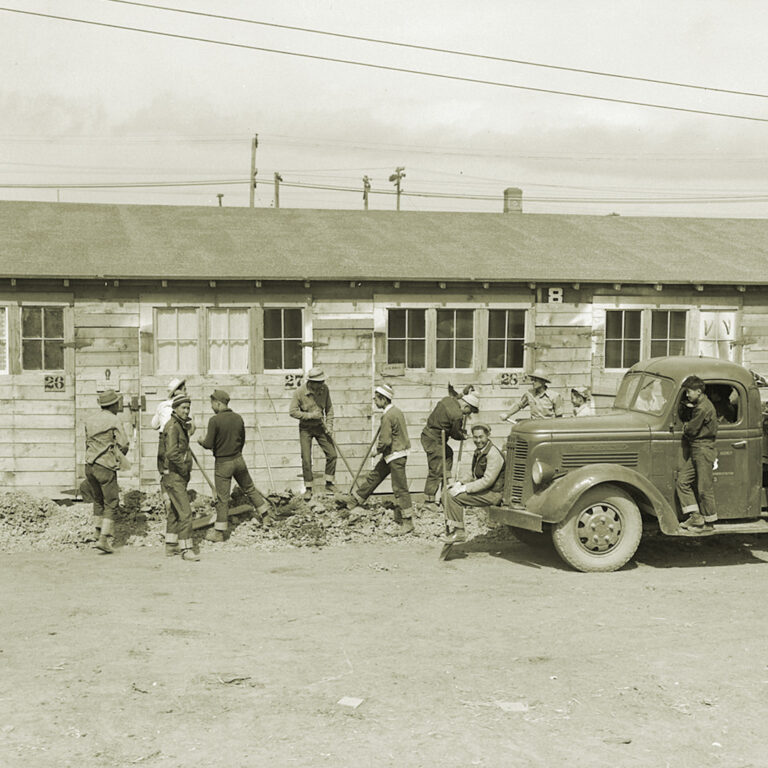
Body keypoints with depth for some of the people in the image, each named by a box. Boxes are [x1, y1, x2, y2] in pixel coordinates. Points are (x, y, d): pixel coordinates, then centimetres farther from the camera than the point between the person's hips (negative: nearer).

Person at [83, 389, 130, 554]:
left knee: (98, 501, 18)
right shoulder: (115, 421, -8)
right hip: (106, 467, -6)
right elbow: (124, 446, -10)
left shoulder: (90, 420, 11)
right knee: (111, 504, 1)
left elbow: (88, 443, 17)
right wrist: (118, 456, 11)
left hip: (89, 465, 6)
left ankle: (100, 534, 18)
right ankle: (104, 539, -8)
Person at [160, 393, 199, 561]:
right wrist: (184, 468, -19)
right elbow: (171, 453, -31)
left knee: (175, 511, 17)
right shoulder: (172, 426, -18)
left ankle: (171, 545, 27)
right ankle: (186, 549, -13)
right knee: (185, 512, -13)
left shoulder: (181, 426, 14)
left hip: (180, 477, 10)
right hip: (174, 476, -10)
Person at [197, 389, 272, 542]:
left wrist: (202, 441, 5)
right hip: (239, 460, 5)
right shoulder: (238, 418, 1)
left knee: (222, 498, 2)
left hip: (223, 463, -5)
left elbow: (209, 445, -17)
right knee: (249, 488, 23)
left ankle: (219, 532, 8)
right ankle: (264, 509, 33)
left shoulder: (214, 420, -17)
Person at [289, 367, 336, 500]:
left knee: (332, 454, 0)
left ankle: (329, 483, 18)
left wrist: (329, 425, -5)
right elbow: (293, 411, -17)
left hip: (320, 426, 3)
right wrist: (311, 415, -23)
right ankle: (308, 488, 10)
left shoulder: (324, 388, -8)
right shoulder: (300, 392, -20)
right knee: (306, 460, -4)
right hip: (306, 429, -3)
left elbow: (329, 408, 3)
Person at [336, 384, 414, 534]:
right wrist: (381, 450, 18)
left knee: (400, 488, -4)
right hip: (391, 455, 10)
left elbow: (385, 440, -24)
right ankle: (354, 499, 33)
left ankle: (407, 522, 1)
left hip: (395, 456, -10)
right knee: (374, 476, 19)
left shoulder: (387, 416, -22)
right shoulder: (397, 411, 7)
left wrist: (378, 451, -4)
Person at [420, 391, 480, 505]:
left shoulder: (449, 399, 1)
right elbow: (456, 434, -9)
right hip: (434, 441, -10)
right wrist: (464, 435, 12)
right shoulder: (456, 415, -23)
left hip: (427, 434, 10)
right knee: (436, 471, -5)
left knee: (448, 454, 28)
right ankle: (430, 500, -1)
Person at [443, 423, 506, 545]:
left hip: (493, 494, -10)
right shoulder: (479, 452, 13)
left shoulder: (493, 454, -18)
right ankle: (451, 529, 3)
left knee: (454, 496, -19)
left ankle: (459, 533, -10)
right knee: (450, 492, 1)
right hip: (481, 488, 10)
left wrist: (464, 488, -22)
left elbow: (487, 480, -24)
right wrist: (460, 484, 4)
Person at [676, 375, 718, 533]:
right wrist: (684, 407, 1)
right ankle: (695, 516, 13)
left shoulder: (704, 408, -18)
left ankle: (708, 524, 9)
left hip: (703, 448, -10)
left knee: (704, 487, -2)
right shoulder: (697, 405, 14)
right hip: (693, 449, 10)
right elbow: (683, 418, 19)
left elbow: (691, 430, -18)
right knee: (682, 480, 7)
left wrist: (685, 426, 3)